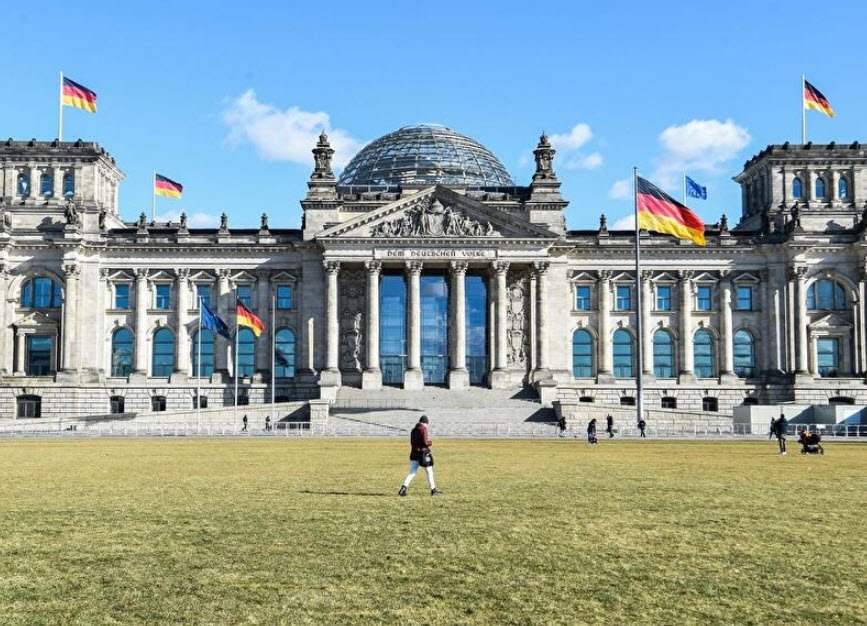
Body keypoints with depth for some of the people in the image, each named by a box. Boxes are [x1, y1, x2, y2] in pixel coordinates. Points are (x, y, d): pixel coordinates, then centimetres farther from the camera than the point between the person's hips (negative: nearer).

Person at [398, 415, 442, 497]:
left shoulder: (413, 430, 13)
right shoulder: (423, 429, -10)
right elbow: (425, 442, -18)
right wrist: (430, 442, 4)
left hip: (414, 453, 7)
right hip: (423, 452, -7)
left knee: (412, 473, 6)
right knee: (429, 472, 6)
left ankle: (403, 487, -10)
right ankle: (433, 490, 12)